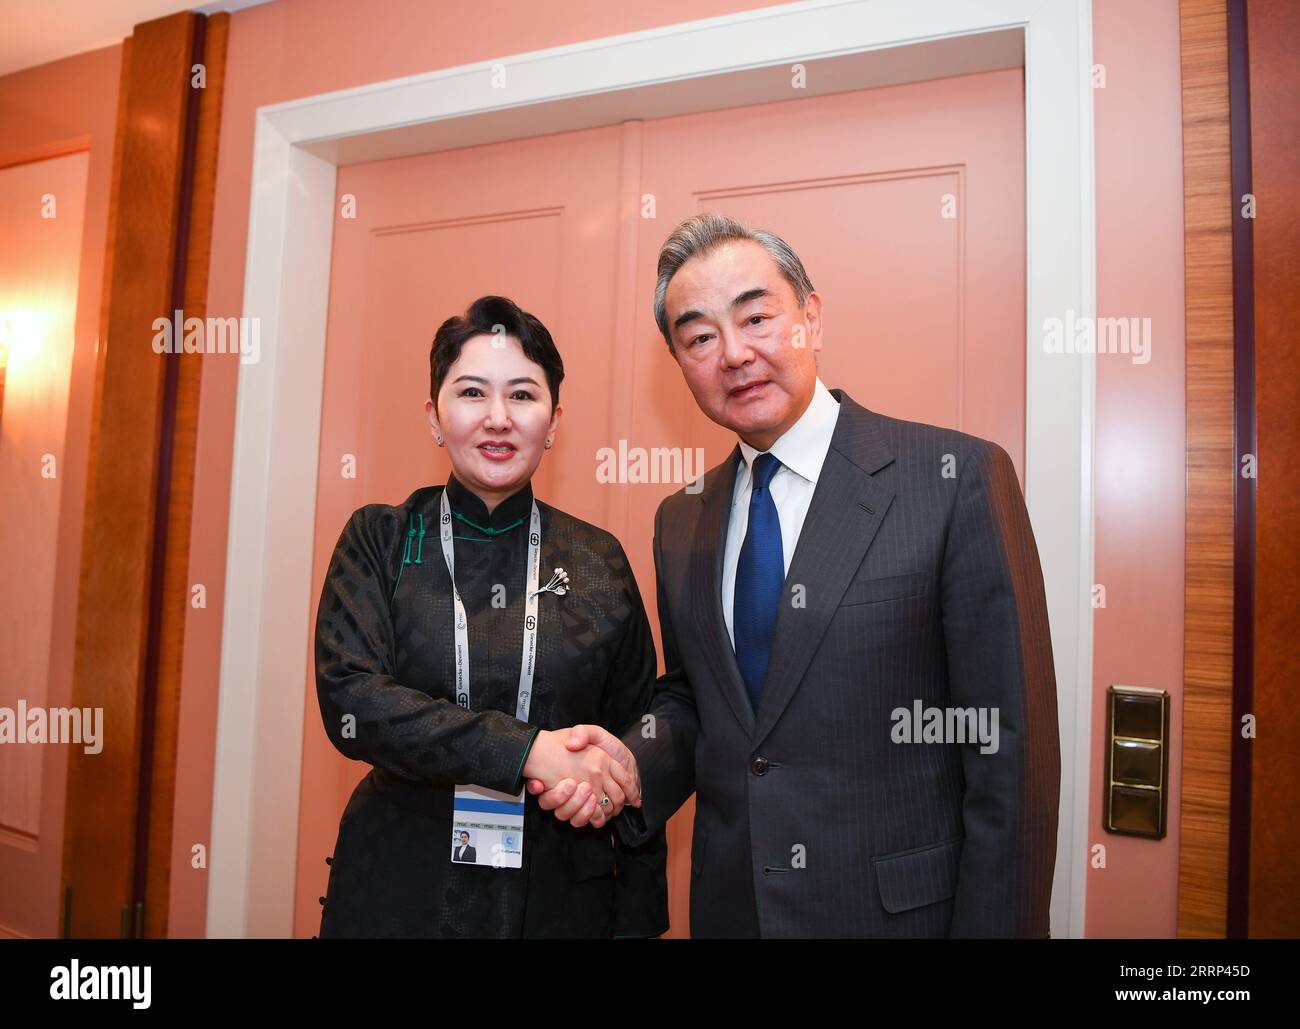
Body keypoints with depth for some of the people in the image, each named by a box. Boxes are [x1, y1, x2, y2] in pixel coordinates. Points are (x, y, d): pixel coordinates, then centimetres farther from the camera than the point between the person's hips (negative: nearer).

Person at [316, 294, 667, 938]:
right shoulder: (379, 540, -3)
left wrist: (638, 920, -2)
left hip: (559, 895, 1)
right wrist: (527, 749, -24)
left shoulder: (599, 562, -2)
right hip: (399, 890, 0)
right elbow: (350, 700, -15)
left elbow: (636, 751, 1)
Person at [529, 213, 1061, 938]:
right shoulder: (681, 524, 2)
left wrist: (997, 925, -14)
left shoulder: (959, 477, -15)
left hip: (900, 907, -4)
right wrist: (632, 763, -9)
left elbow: (1009, 743, -15)